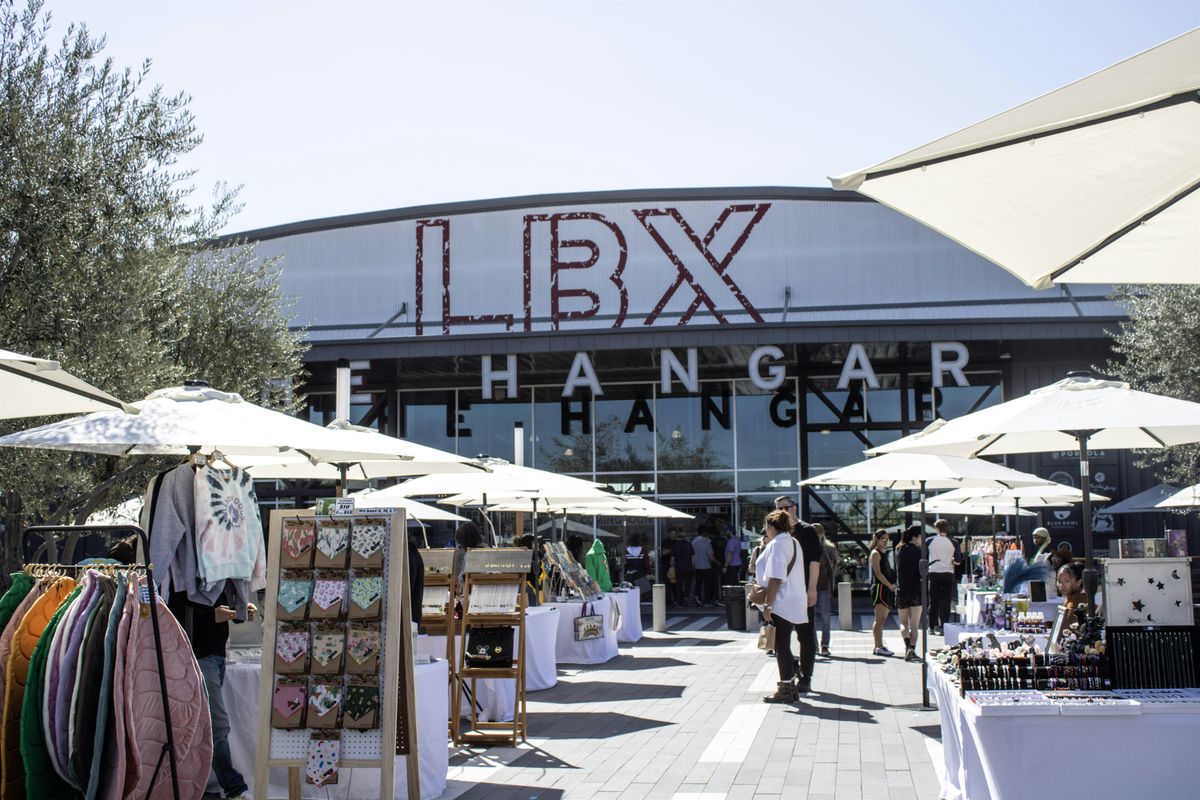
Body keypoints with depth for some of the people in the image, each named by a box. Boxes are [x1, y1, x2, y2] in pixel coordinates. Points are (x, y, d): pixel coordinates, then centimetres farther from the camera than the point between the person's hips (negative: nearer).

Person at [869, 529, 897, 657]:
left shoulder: (884, 553, 21)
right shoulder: (876, 553, -6)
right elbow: (878, 573, -15)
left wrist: (893, 585, 12)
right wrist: (890, 585, -17)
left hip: (888, 588, 9)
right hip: (879, 587, -9)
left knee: (882, 619, 9)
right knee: (880, 619, -12)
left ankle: (879, 646, 13)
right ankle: (879, 647, -14)